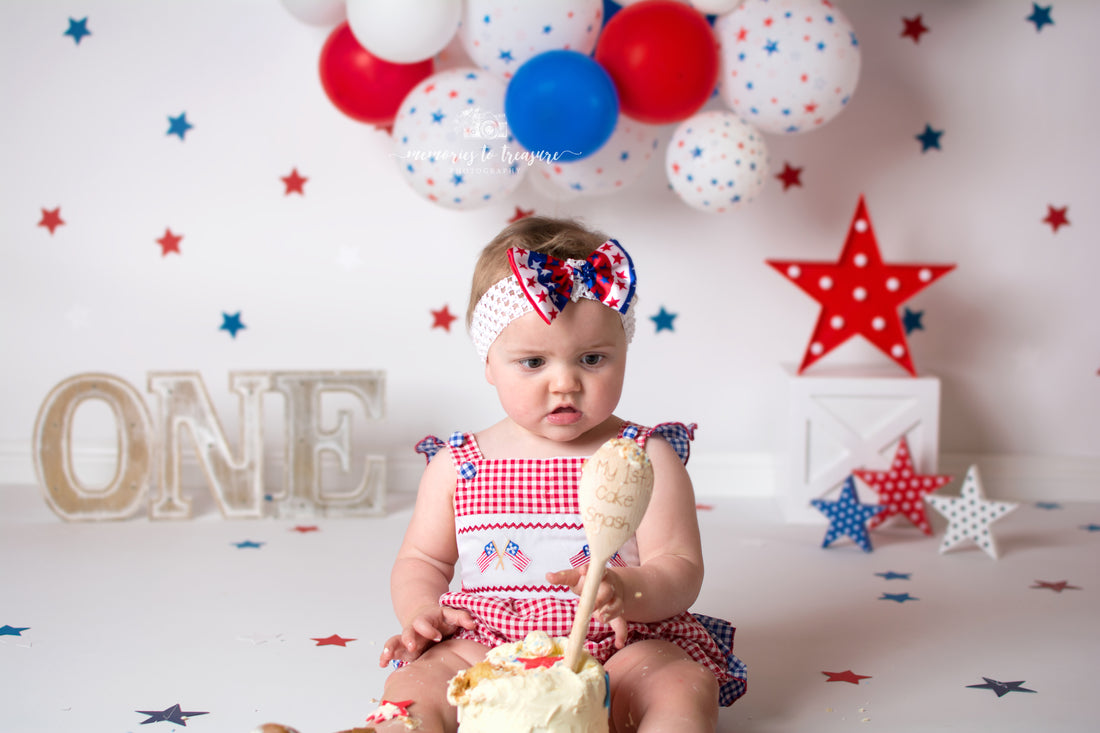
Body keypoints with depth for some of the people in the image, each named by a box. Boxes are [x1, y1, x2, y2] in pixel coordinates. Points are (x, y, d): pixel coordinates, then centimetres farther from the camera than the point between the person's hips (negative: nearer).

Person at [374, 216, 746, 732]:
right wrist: (420, 612, -5)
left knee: (685, 688, -29)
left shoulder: (646, 458, 1)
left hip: (620, 650, -1)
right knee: (414, 684, -26)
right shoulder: (456, 466, 8)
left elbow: (681, 570, -4)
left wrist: (627, 591, -28)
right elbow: (422, 559, 18)